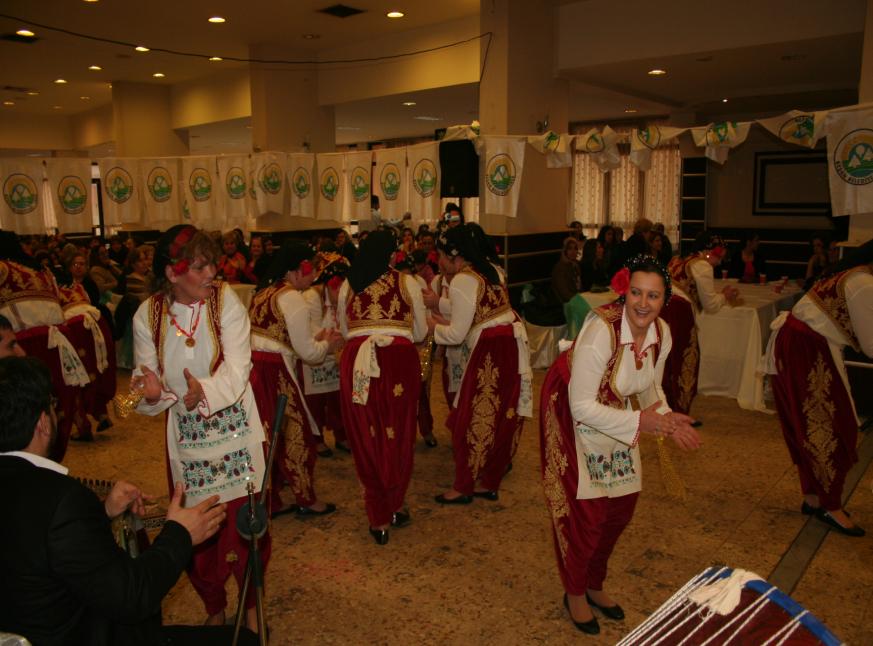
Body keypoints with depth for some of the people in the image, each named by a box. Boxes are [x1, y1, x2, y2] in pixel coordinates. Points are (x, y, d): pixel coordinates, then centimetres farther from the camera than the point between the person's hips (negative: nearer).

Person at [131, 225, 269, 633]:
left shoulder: (225, 300, -10)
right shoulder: (147, 316, -4)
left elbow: (237, 367, -18)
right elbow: (147, 378, -2)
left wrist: (205, 393, -38)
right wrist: (153, 390, -27)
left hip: (234, 429, -2)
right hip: (185, 434, 2)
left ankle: (251, 606, 29)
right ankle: (214, 609, 35)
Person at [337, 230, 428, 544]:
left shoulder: (347, 286, 11)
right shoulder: (407, 283, 6)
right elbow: (420, 333, 13)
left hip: (357, 363, 1)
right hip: (400, 362, -1)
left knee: (366, 438, 10)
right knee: (398, 436, 14)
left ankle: (379, 518, 17)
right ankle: (395, 507, 28)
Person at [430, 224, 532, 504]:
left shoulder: (462, 281, -13)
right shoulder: (488, 270, 14)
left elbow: (457, 334, -12)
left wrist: (434, 326, 6)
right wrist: (444, 320, 18)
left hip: (491, 352, -9)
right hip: (511, 345, 9)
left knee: (473, 421, 3)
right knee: (500, 420, 14)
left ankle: (462, 488, 15)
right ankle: (489, 484, 26)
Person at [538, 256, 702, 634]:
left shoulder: (662, 333, -12)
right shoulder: (602, 330, -33)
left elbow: (651, 386, 6)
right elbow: (582, 406, -29)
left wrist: (669, 419, -12)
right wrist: (639, 422, -27)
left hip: (613, 412, 7)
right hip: (570, 411, -7)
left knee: (622, 504, 13)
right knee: (585, 509, 0)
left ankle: (594, 584, 38)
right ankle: (575, 593, 27)